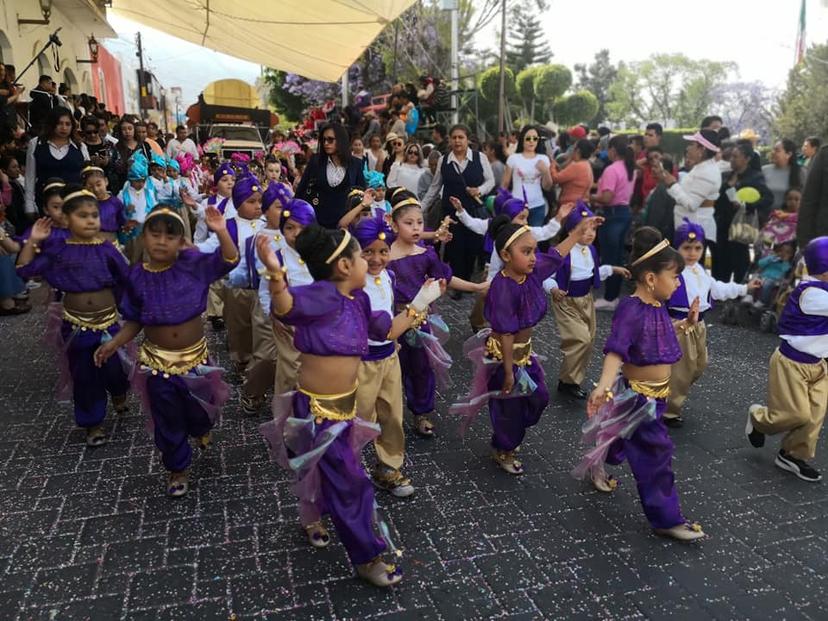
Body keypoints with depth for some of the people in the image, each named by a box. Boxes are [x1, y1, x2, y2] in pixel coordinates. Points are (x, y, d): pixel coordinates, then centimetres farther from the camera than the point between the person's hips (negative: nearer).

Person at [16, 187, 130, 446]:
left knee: (113, 368, 4)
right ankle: (93, 423, 27)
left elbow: (126, 281, 0)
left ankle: (119, 392, 41)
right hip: (76, 324, 1)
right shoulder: (57, 249, -5)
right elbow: (24, 270, -4)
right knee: (84, 376, 10)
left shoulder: (107, 249, -6)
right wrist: (33, 241, -10)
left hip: (108, 321, 0)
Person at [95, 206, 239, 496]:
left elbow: (230, 260, -23)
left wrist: (220, 232, -38)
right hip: (158, 361, 0)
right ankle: (177, 468, 35)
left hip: (195, 355, 0)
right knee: (167, 420, 12)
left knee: (198, 405, 23)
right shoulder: (138, 276, -10)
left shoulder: (193, 264, -14)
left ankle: (202, 429, 60)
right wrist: (114, 343, -12)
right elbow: (135, 321, 0)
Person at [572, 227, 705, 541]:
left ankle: (596, 466, 52)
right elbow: (615, 351, -40)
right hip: (638, 395, -9)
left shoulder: (657, 305, 1)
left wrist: (685, 324, 13)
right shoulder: (631, 310, -28)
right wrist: (604, 386, -53)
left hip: (656, 393, 9)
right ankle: (666, 518, 15)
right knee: (656, 451, 0)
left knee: (629, 438, 27)